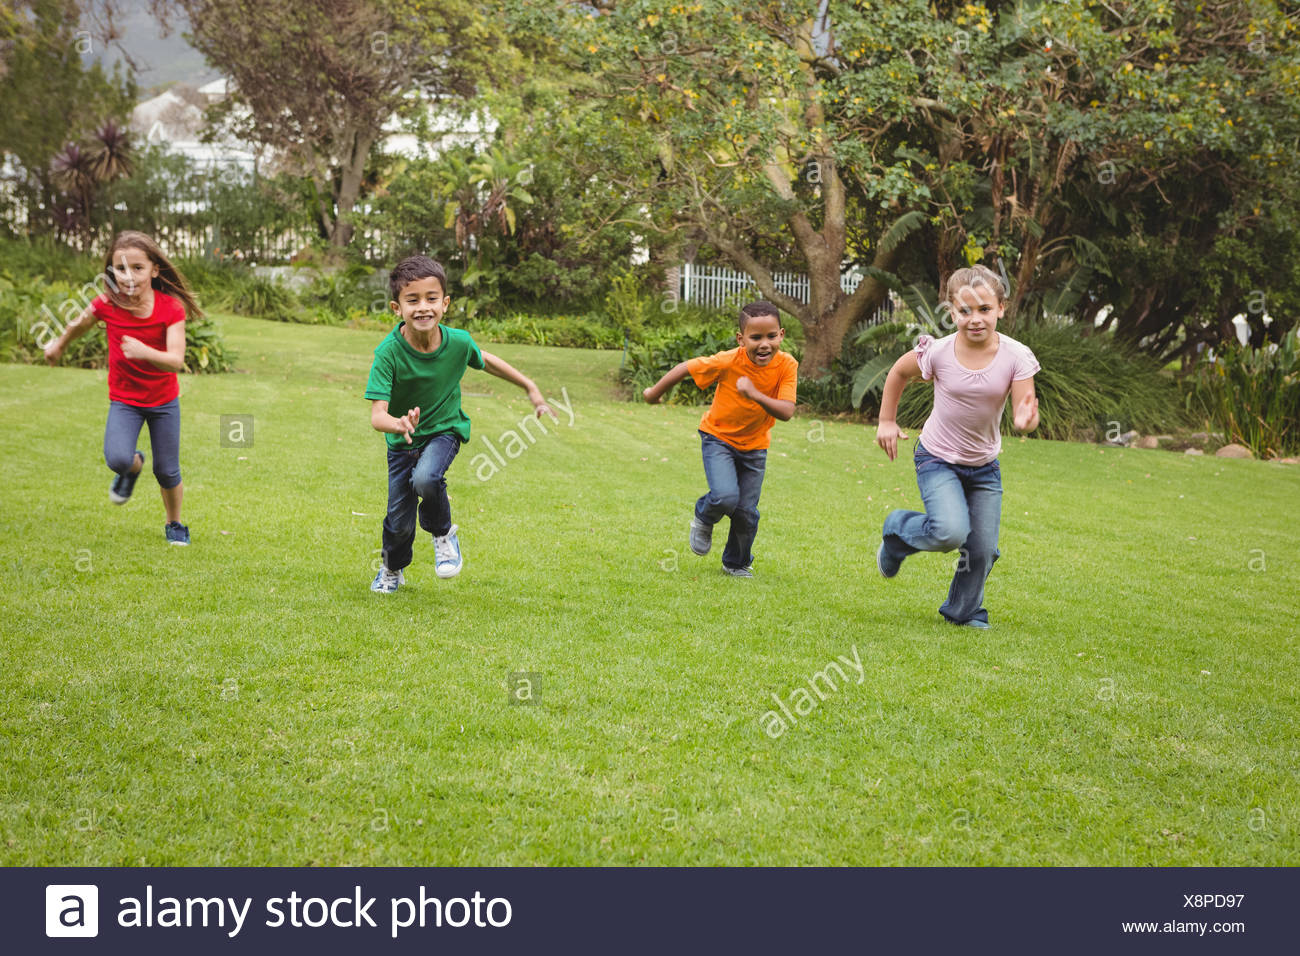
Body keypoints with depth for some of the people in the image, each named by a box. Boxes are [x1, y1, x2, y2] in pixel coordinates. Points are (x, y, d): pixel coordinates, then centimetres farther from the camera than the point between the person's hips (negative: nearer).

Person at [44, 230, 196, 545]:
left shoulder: (171, 308, -20)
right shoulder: (107, 305, -16)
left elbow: (176, 361, -29)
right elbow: (80, 324, 8)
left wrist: (144, 352, -48)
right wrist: (59, 344, 26)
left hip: (164, 401, -1)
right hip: (124, 400, 1)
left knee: (167, 472, 5)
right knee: (117, 458, -22)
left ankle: (174, 524, 33)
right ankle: (133, 466, 17)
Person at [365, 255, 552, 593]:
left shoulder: (458, 342, -21)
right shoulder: (388, 353, -29)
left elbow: (485, 360, 4)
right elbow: (377, 415, -34)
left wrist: (531, 389, 11)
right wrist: (398, 424, -58)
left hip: (444, 430, 0)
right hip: (402, 440, 0)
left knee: (426, 478, -31)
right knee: (400, 522, 4)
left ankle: (443, 532, 2)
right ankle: (392, 570, 39)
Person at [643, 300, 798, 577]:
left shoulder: (786, 366, -22)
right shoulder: (729, 361, -27)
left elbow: (786, 412, -29)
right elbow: (686, 367, -13)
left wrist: (754, 393, -44)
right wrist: (655, 393, 1)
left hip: (754, 445, 2)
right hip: (719, 437, -2)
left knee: (747, 511, 2)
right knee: (725, 497, -22)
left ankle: (737, 563, 30)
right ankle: (704, 519, 14)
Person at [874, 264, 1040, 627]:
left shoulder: (1016, 357, -16)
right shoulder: (938, 352, -18)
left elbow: (1023, 415, -15)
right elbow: (898, 373, 2)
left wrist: (1026, 420, -39)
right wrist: (886, 421, 5)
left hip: (985, 467, 3)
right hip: (938, 460, -3)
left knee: (982, 549, 4)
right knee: (950, 532, -24)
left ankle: (964, 611, 31)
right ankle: (898, 531, 8)